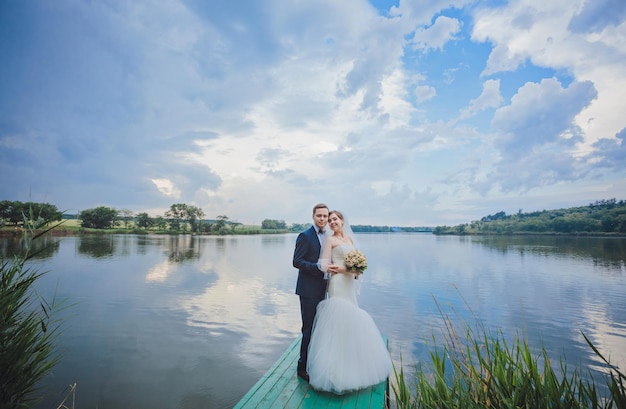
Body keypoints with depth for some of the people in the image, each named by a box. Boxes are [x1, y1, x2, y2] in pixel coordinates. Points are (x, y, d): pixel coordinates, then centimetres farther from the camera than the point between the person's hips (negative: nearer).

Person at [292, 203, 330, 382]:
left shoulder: (326, 236, 11)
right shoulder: (305, 236, -13)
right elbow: (297, 261, -19)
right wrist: (320, 267, -26)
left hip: (321, 289, 8)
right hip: (309, 289, -8)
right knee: (309, 328, 1)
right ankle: (303, 367, 20)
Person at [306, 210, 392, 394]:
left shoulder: (350, 238, 13)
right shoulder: (330, 240, -6)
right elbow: (324, 265, -12)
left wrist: (356, 272, -1)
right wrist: (345, 270, -20)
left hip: (350, 284, 7)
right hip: (338, 284, -7)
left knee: (350, 321, 13)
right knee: (339, 319, -4)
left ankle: (350, 364, 29)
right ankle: (336, 367, 11)